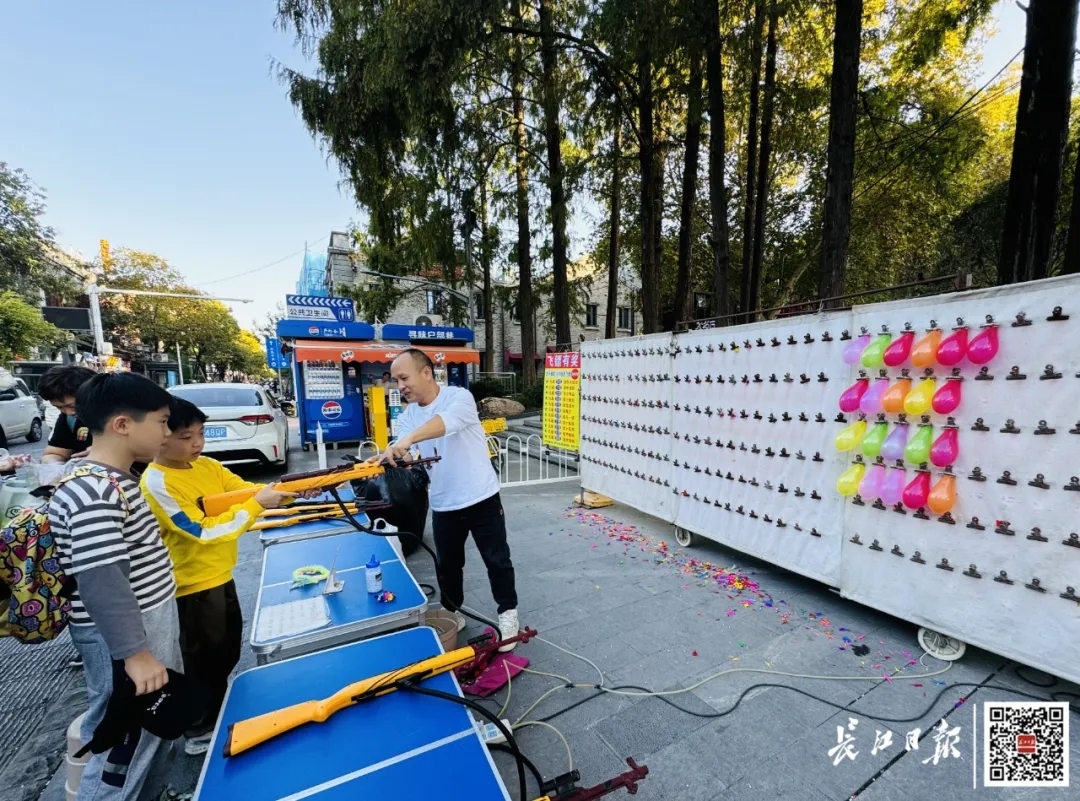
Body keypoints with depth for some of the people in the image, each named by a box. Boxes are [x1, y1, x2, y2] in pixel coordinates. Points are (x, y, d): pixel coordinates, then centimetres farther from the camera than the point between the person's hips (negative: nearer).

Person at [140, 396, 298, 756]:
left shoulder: (208, 465, -1)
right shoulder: (156, 483, -23)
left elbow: (247, 490, -4)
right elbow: (204, 532, -27)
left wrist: (284, 490, -22)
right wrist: (257, 505, -31)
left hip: (220, 573, 8)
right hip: (194, 582, -8)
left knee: (229, 647, 24)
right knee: (204, 657, 11)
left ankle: (220, 708, 47)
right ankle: (200, 731, 33)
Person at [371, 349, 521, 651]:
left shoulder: (459, 397, -16)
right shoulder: (407, 416, 3)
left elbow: (447, 421, -39)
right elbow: (401, 456, -7)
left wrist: (407, 439, -54)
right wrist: (381, 460, -29)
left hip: (481, 498, -5)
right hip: (443, 505, 5)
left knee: (497, 560, 10)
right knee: (448, 565, 19)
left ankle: (507, 612, 32)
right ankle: (453, 614, 41)